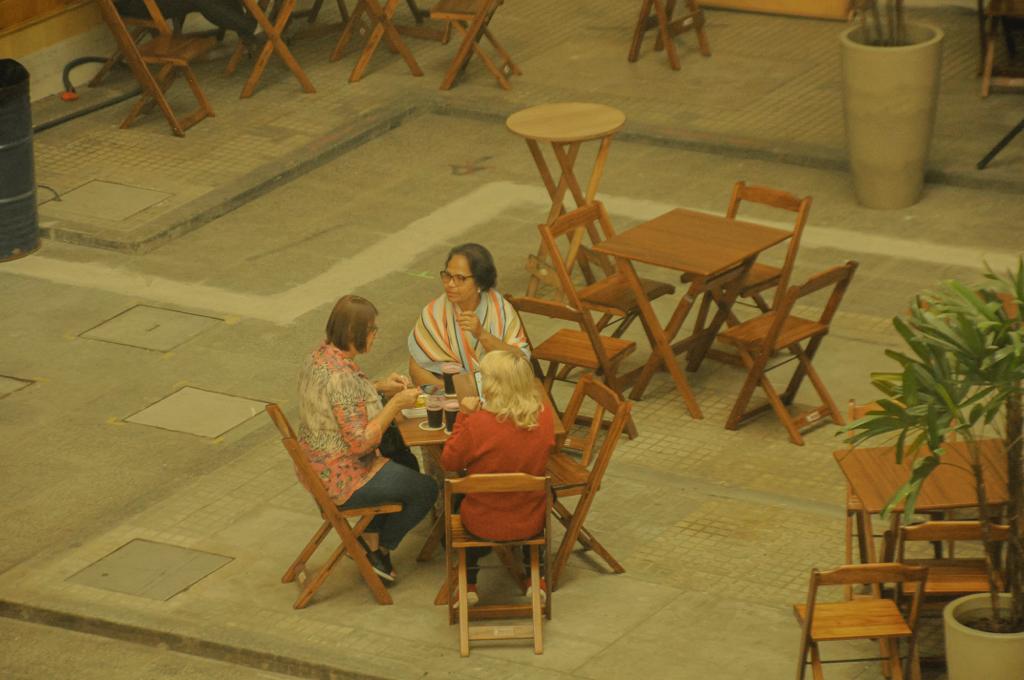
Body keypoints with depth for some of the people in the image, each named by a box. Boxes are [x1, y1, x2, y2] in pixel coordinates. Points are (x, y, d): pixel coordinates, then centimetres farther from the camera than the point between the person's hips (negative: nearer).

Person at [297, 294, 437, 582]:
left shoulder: (320, 355, -3)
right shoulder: (340, 376, -32)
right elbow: (361, 441, -30)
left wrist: (380, 386, 5)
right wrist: (396, 404, -22)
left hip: (318, 468, 9)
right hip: (343, 480, -9)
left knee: (405, 468, 28)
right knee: (425, 490, 8)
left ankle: (370, 539, 27)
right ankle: (379, 548, 24)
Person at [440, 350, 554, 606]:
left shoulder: (477, 424, -28)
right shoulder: (545, 416, -16)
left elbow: (449, 462, -11)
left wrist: (465, 414, -8)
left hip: (484, 525, -2)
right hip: (530, 524, 2)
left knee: (459, 501, 34)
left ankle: (469, 584, 39)